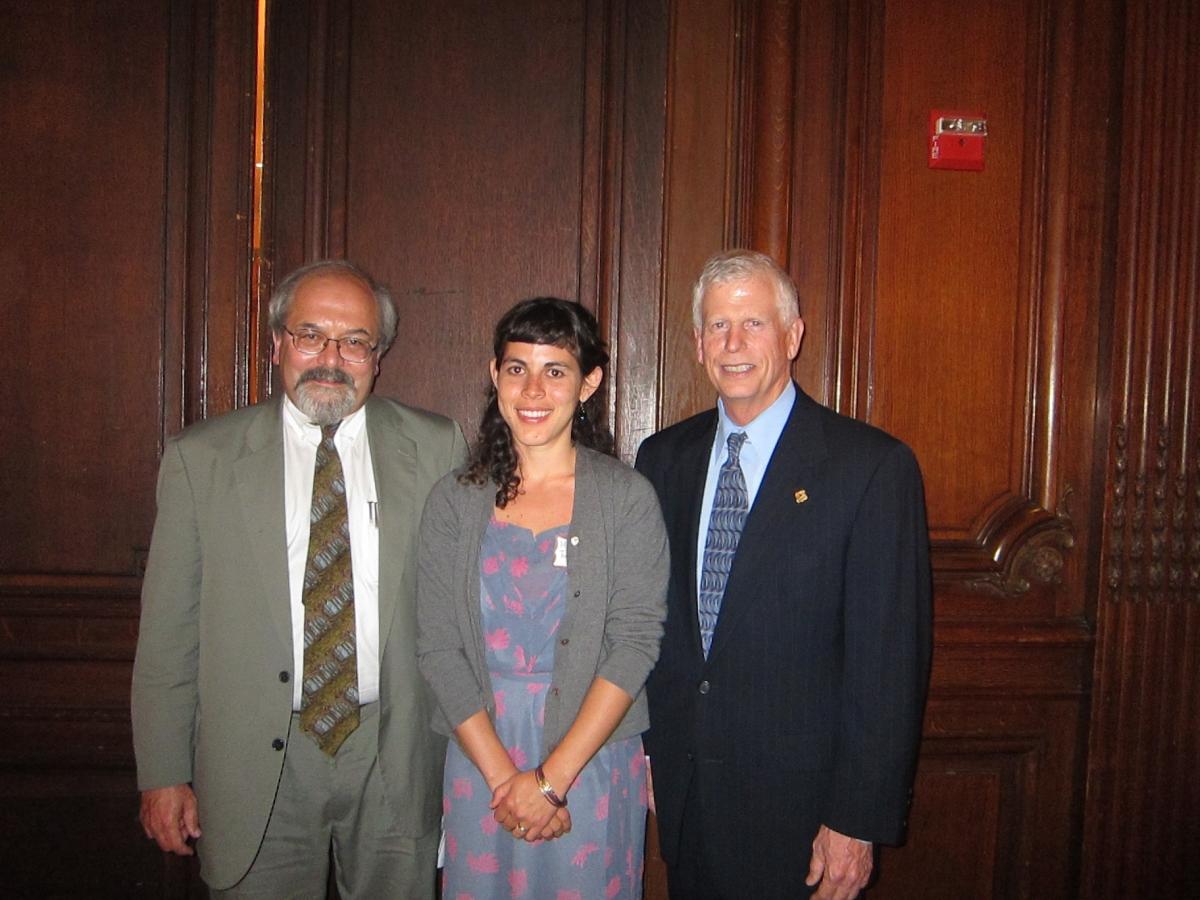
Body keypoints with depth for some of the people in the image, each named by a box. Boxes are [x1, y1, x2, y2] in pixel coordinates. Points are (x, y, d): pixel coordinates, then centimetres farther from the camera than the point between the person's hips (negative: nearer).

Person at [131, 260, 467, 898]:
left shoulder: (435, 449, -2)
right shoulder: (200, 458, -3)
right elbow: (168, 631, 0)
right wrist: (163, 774, 0)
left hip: (397, 757, 1)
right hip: (258, 765, 0)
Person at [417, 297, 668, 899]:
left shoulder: (627, 498, -6)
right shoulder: (455, 499, 0)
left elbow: (635, 645, -11)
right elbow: (437, 647, -4)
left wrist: (552, 776, -15)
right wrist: (501, 775, -11)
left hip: (593, 759, -1)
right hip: (478, 761, 2)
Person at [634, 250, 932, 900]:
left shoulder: (872, 465, -12)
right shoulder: (663, 458, 4)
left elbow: (890, 656, -13)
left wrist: (859, 820, -13)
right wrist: (639, 749, 7)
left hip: (798, 799, -4)